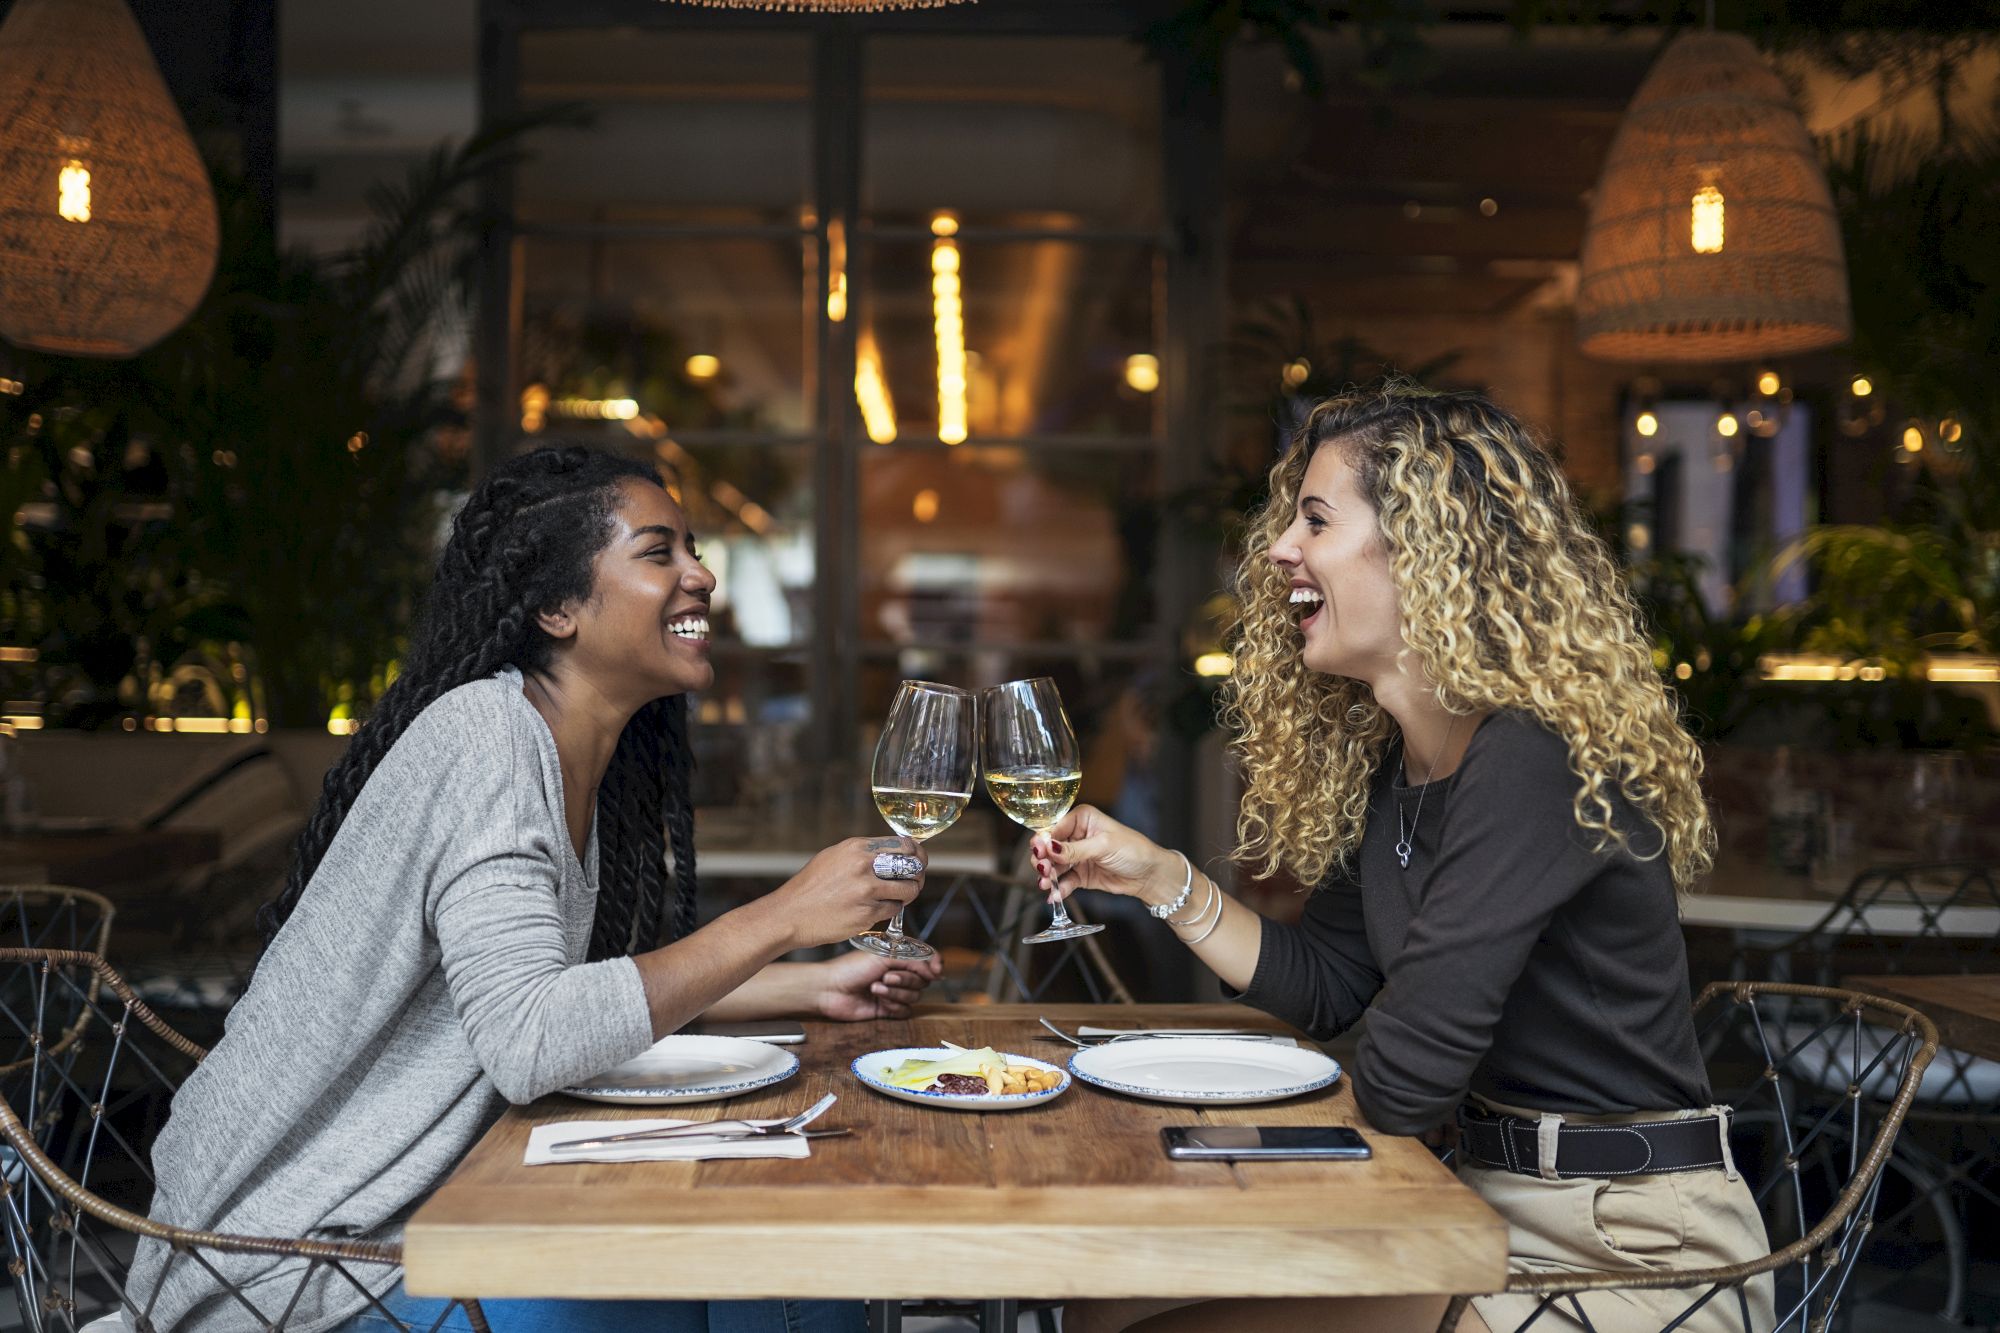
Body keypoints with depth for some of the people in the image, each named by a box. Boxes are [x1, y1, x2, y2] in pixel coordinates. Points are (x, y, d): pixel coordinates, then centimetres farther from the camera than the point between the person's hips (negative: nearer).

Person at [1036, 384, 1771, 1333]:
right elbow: (1324, 987, 14)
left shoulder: (1537, 763, -24)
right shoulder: (1388, 761, 4)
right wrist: (1160, 880, 4)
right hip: (1494, 1204, 8)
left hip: (1625, 1255, -8)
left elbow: (1399, 1084, -26)